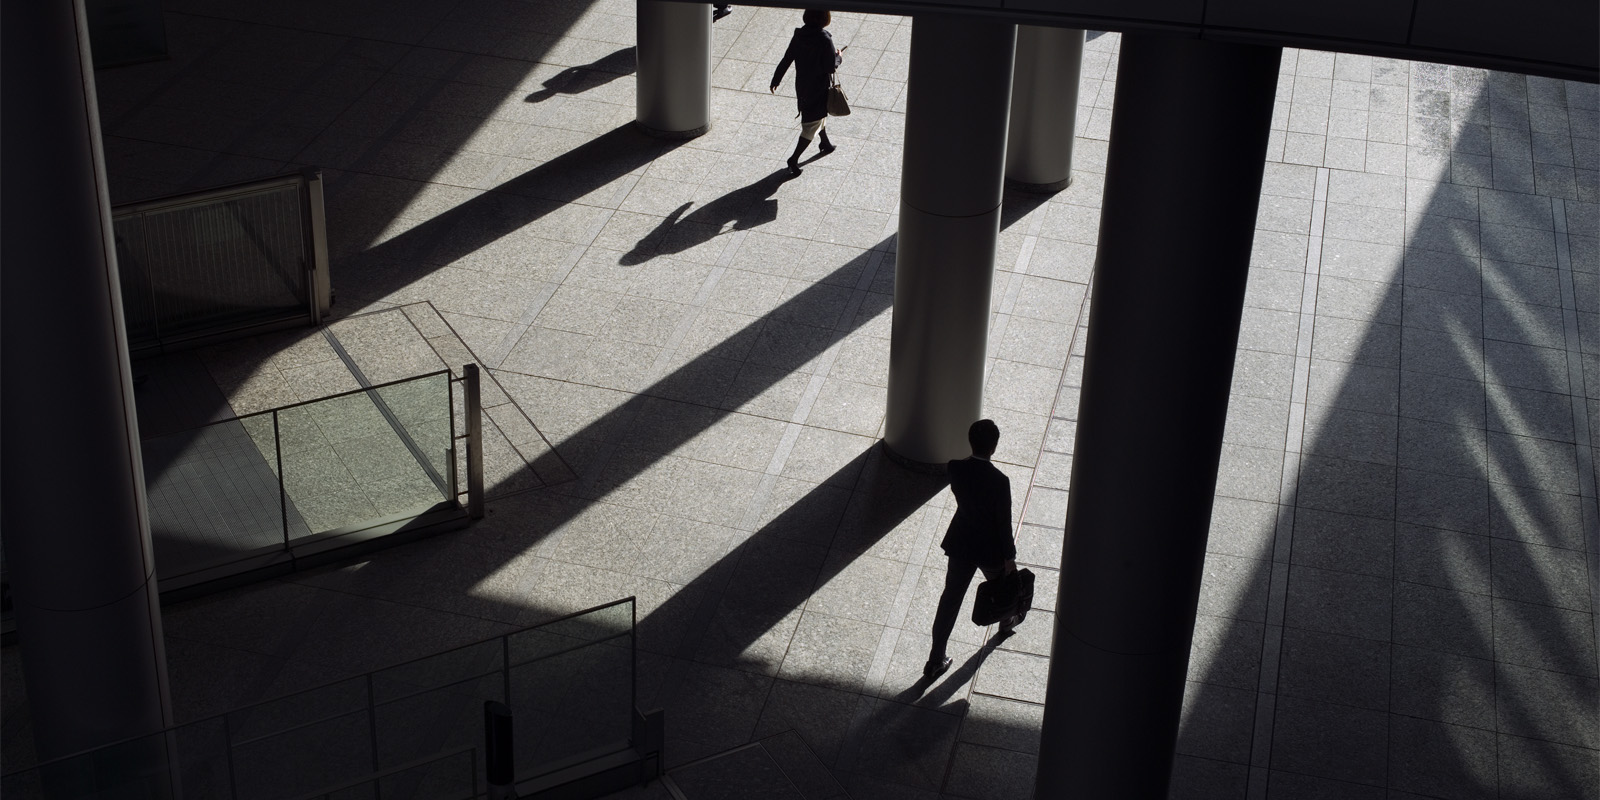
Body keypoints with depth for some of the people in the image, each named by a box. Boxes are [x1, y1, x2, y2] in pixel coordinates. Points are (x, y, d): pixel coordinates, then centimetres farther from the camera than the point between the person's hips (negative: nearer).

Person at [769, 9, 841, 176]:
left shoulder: (799, 35, -7)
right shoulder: (824, 40, -25)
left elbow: (786, 60, -1)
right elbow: (831, 67, -20)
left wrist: (776, 80, 10)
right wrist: (839, 58, 1)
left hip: (802, 86, 6)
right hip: (819, 89, -6)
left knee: (819, 114, 29)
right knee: (812, 125, 4)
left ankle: (825, 144, 49)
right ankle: (794, 159, 0)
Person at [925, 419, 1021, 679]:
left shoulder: (956, 468, -17)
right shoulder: (999, 481, -30)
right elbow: (1004, 522, -20)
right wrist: (1010, 556, -8)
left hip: (960, 544, 4)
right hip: (990, 549, -3)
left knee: (951, 596, 12)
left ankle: (936, 660, 15)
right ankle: (1006, 620, 60)